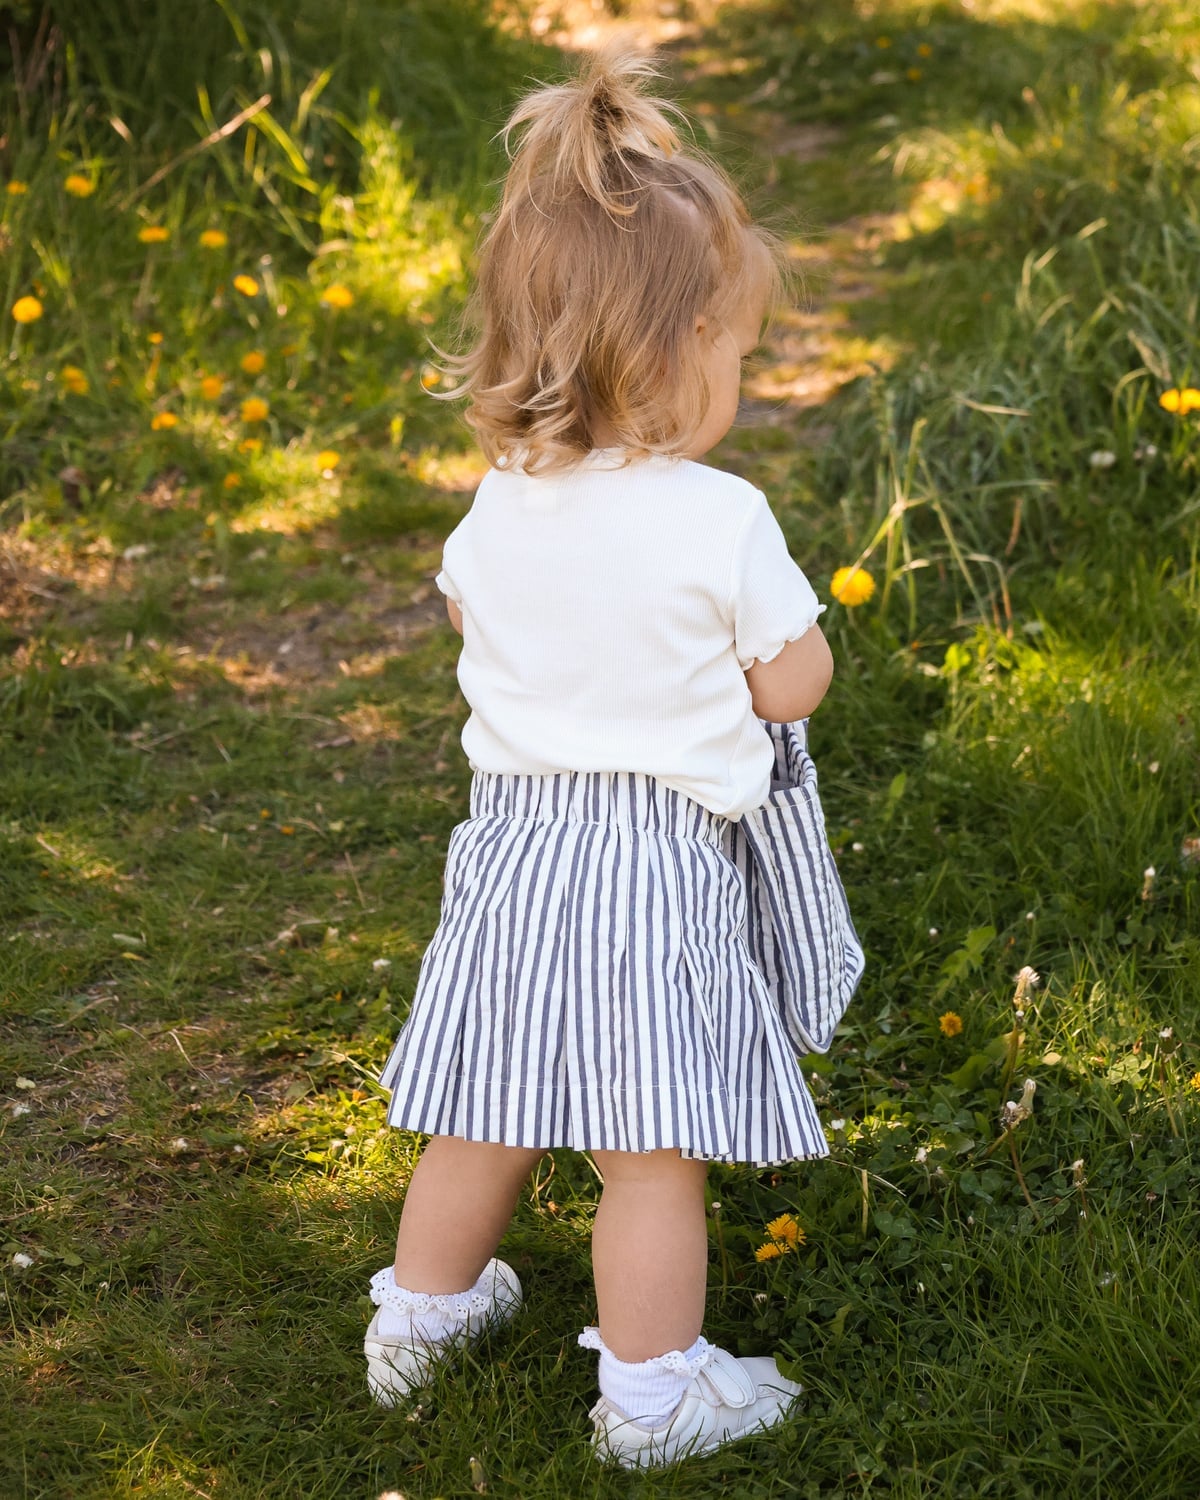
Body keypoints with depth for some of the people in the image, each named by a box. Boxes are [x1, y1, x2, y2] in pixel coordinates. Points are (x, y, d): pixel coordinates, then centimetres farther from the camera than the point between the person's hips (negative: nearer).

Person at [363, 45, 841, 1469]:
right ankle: (650, 1396, 18)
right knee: (651, 1145, 6)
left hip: (512, 832, 6)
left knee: (488, 1118, 22)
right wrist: (764, 607, 10)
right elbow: (792, 684, -8)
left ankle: (421, 1312, 39)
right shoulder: (723, 521, -17)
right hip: (653, 859, -6)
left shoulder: (502, 507, -1)